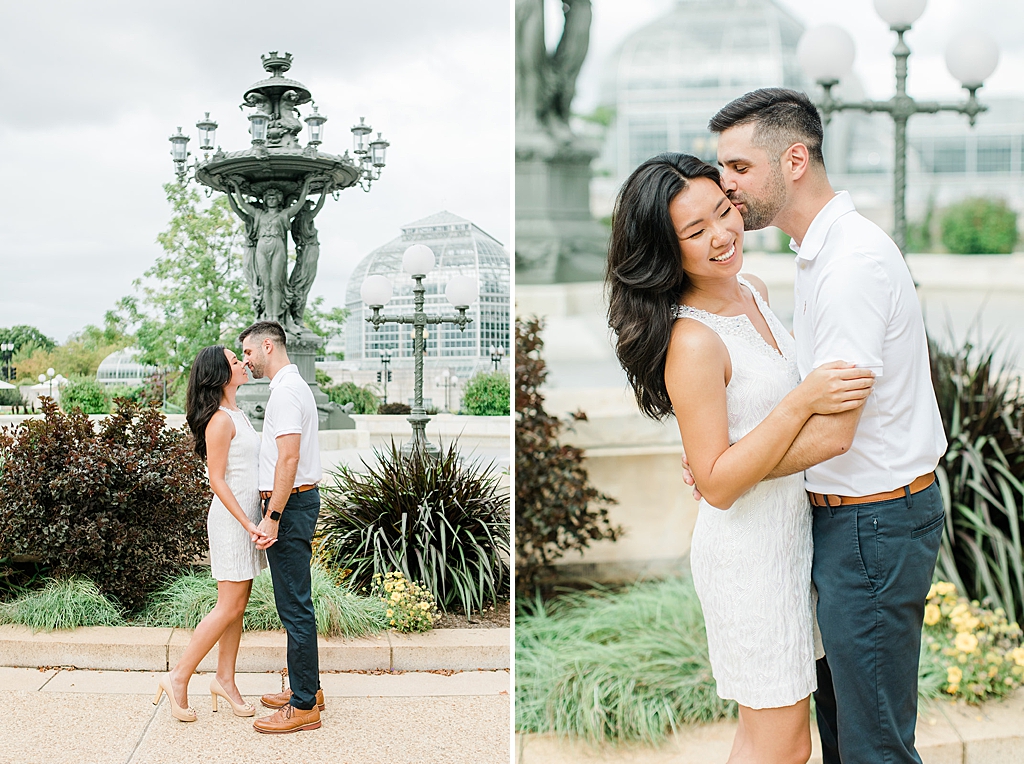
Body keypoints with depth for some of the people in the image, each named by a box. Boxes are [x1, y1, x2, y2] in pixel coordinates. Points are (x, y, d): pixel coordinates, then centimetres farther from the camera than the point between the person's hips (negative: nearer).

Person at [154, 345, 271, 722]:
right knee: (229, 606, -6)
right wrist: (249, 524, -22)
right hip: (231, 518, -9)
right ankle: (178, 678, 3)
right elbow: (217, 480, -18)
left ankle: (225, 679, 20)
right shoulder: (220, 420, -16)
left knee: (237, 604, 11)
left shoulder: (238, 416, 13)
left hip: (247, 514, 9)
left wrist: (257, 521, 18)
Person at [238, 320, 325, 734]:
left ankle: (304, 707, -2)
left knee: (294, 605, -7)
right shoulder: (295, 385, 18)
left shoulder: (285, 390, -15)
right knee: (295, 602, 16)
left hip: (289, 503, -11)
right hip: (299, 499, 11)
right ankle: (307, 688, 24)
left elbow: (288, 458, -23)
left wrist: (272, 517, -23)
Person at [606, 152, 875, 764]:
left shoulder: (755, 290, 3)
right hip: (748, 551, -8)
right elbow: (717, 483, -23)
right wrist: (802, 402, -29)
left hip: (794, 529, 8)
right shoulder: (693, 342, -25)